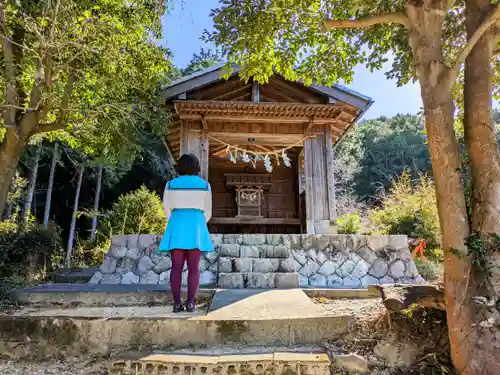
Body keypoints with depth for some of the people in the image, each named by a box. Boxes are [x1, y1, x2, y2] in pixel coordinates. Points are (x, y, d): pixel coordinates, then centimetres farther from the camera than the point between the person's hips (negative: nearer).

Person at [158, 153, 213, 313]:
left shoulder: (171, 184, 6)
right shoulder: (204, 185, 6)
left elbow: (167, 209, 9)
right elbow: (207, 212, 8)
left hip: (176, 226, 1)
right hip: (196, 226, 0)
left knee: (176, 267, 2)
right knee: (193, 267, 2)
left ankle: (177, 303, 1)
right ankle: (190, 302, -3)